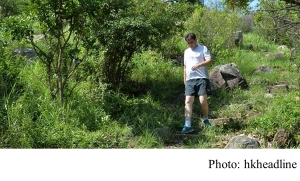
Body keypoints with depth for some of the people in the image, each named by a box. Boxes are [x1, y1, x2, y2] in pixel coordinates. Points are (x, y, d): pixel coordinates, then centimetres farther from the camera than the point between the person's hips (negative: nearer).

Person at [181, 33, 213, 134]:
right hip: (190, 80, 5)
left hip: (201, 78, -5)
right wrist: (185, 81, 21)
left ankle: (206, 120, 15)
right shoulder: (186, 52, 22)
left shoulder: (203, 49, 5)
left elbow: (210, 61, -7)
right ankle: (188, 126, -11)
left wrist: (199, 65, -24)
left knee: (203, 101, -11)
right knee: (188, 102, -7)